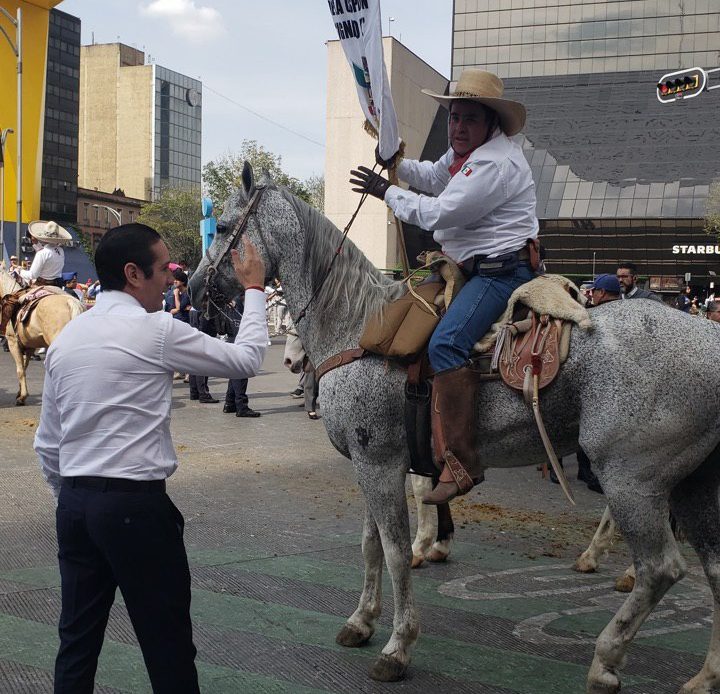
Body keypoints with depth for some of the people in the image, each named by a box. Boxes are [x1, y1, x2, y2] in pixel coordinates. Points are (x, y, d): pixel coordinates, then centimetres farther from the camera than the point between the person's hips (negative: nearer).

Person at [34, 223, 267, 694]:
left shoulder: (65, 338, 9)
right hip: (136, 504, -7)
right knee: (167, 642, 5)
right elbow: (246, 360, -2)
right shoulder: (156, 330, -11)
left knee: (78, 638, 14)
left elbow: (47, 444, 13)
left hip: (74, 502, 7)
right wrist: (254, 290, 10)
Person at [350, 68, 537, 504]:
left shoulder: (496, 162, -19)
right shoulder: (465, 151, 15)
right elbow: (434, 178, 34)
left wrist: (386, 191, -10)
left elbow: (438, 213, -22)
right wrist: (396, 164, 17)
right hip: (474, 268, 12)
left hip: (502, 270, -12)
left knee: (446, 343, -29)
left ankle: (462, 460, -31)